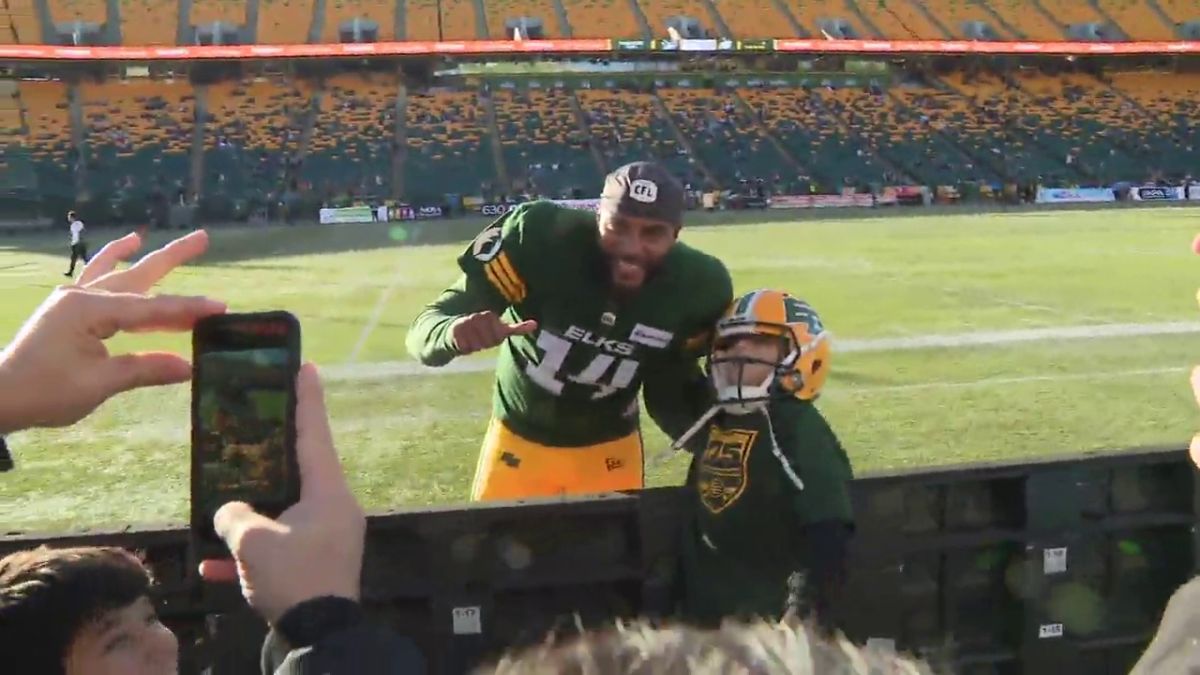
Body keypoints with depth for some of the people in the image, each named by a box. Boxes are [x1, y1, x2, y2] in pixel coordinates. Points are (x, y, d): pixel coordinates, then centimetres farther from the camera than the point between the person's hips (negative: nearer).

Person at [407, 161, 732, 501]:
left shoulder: (696, 285, -19)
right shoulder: (540, 237, -28)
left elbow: (670, 393, -3)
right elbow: (425, 329, -27)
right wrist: (455, 332, -49)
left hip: (612, 449, 2)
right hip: (520, 441, -1)